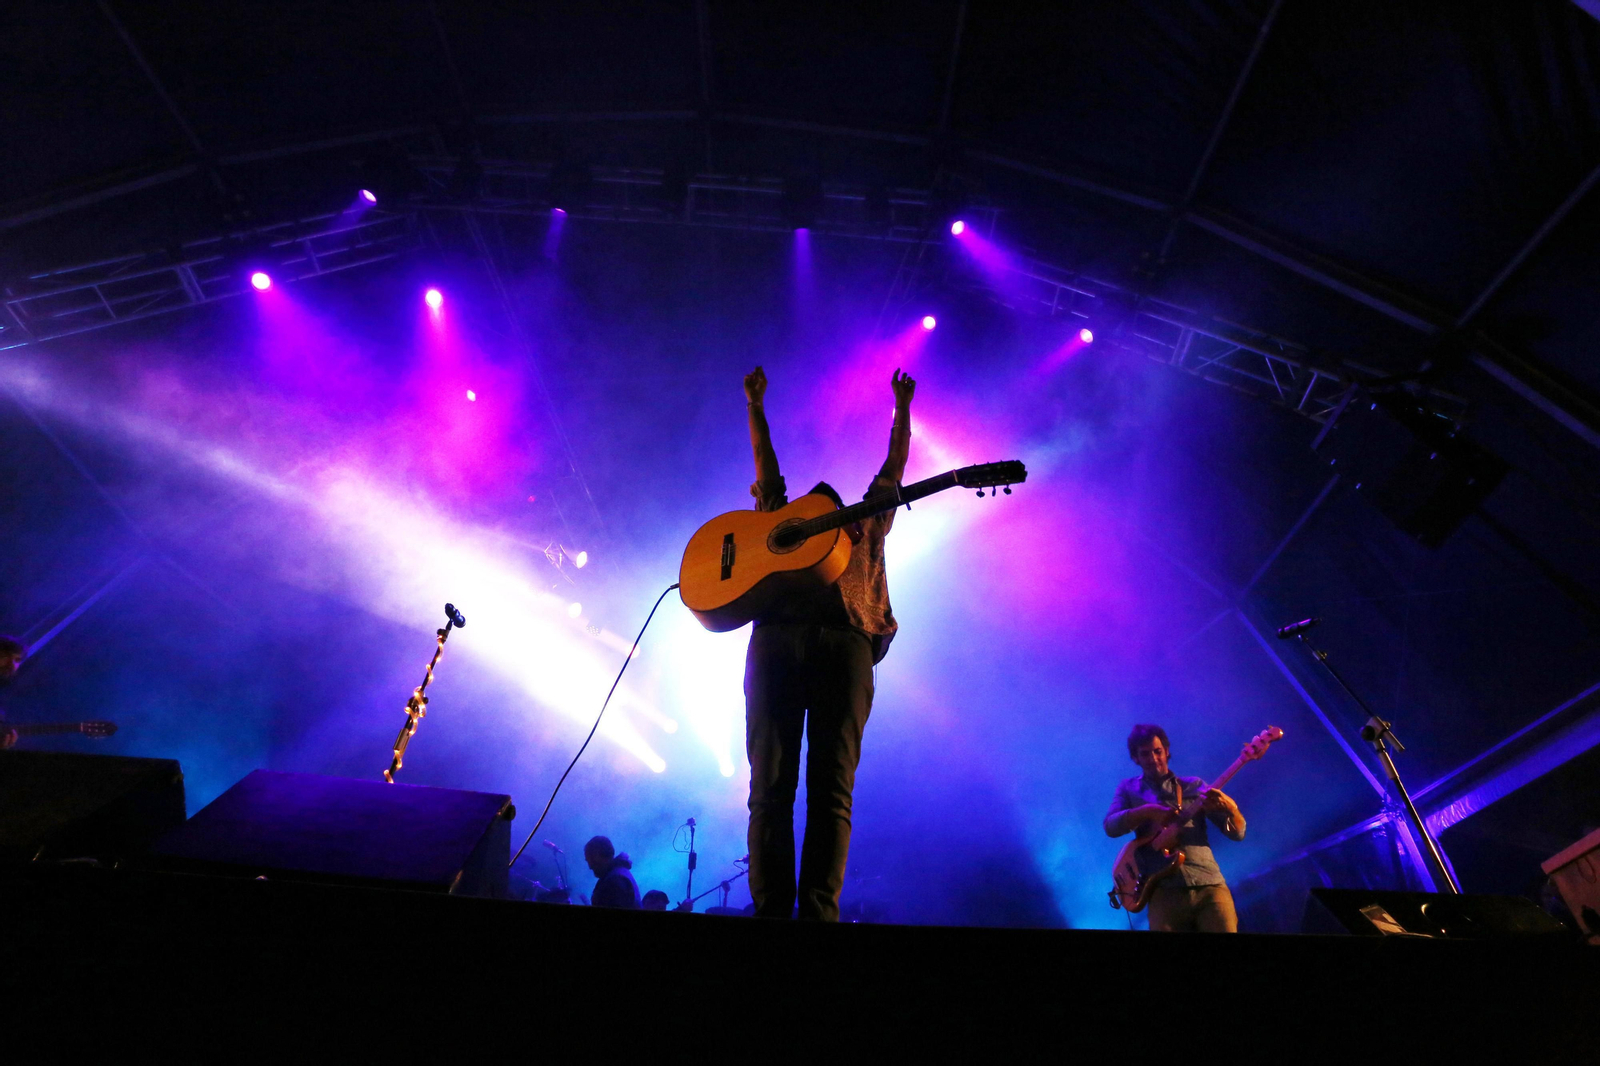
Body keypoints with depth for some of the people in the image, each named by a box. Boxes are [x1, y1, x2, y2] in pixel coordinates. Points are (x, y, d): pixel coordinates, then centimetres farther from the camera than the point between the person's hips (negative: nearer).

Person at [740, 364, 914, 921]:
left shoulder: (866, 527, 36)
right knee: (771, 786, -8)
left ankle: (819, 914, -13)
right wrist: (755, 405, 37)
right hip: (776, 638, 0)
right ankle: (771, 912, -7)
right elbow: (766, 465, 37)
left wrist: (902, 407, 44)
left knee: (832, 787, -10)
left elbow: (893, 470, 40)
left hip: (846, 641, 0)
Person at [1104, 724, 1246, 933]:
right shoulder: (1128, 789, 13)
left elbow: (1237, 833, 9)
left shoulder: (1194, 785, 13)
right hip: (1165, 891, -1)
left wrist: (1230, 808, -14)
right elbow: (1110, 826, -4)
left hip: (1210, 886, 1)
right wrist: (1148, 811, -20)